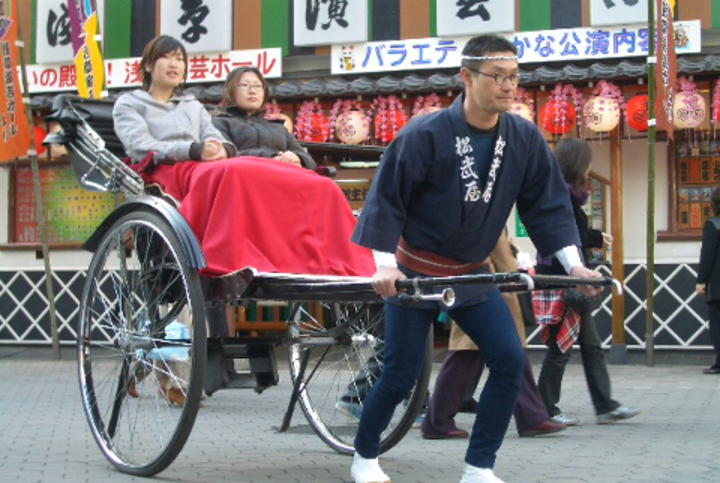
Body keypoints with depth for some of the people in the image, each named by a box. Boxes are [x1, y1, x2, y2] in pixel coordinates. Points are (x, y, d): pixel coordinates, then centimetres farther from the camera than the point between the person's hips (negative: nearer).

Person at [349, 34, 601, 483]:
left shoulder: (525, 139, -6)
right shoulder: (424, 134, -19)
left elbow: (547, 204, 0)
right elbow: (387, 198, -16)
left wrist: (572, 260, -9)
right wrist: (385, 264, -23)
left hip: (472, 274, 4)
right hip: (414, 272, -4)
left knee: (510, 360, -10)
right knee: (401, 373, -1)